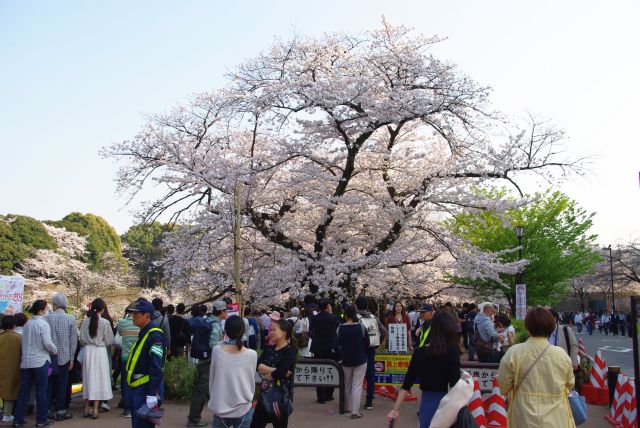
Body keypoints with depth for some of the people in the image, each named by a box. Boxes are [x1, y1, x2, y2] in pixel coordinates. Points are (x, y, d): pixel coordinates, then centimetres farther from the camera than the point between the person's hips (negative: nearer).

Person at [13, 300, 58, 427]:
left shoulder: (27, 324, 8)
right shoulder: (43, 324, -11)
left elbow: (23, 342, 12)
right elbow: (47, 343, -17)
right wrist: (55, 351, -1)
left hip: (25, 362, 6)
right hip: (40, 361, -6)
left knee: (23, 391, 11)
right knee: (41, 391, 3)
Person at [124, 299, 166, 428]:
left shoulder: (154, 335, -17)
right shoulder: (143, 333, 14)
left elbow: (156, 368, -23)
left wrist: (152, 394, -26)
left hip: (145, 390, -10)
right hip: (136, 388, 10)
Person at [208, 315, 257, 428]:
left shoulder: (217, 351, -12)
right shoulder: (252, 355, -12)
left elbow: (212, 378, 0)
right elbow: (251, 382, 1)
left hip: (220, 408, 1)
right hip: (243, 409, -1)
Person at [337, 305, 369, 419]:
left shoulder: (340, 328, -9)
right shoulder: (361, 327, -11)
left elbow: (338, 345, -2)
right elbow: (367, 344, -1)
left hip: (346, 360, 2)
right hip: (360, 360, -2)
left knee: (347, 385, 18)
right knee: (357, 385, 0)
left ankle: (349, 408, 30)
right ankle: (355, 411, -5)